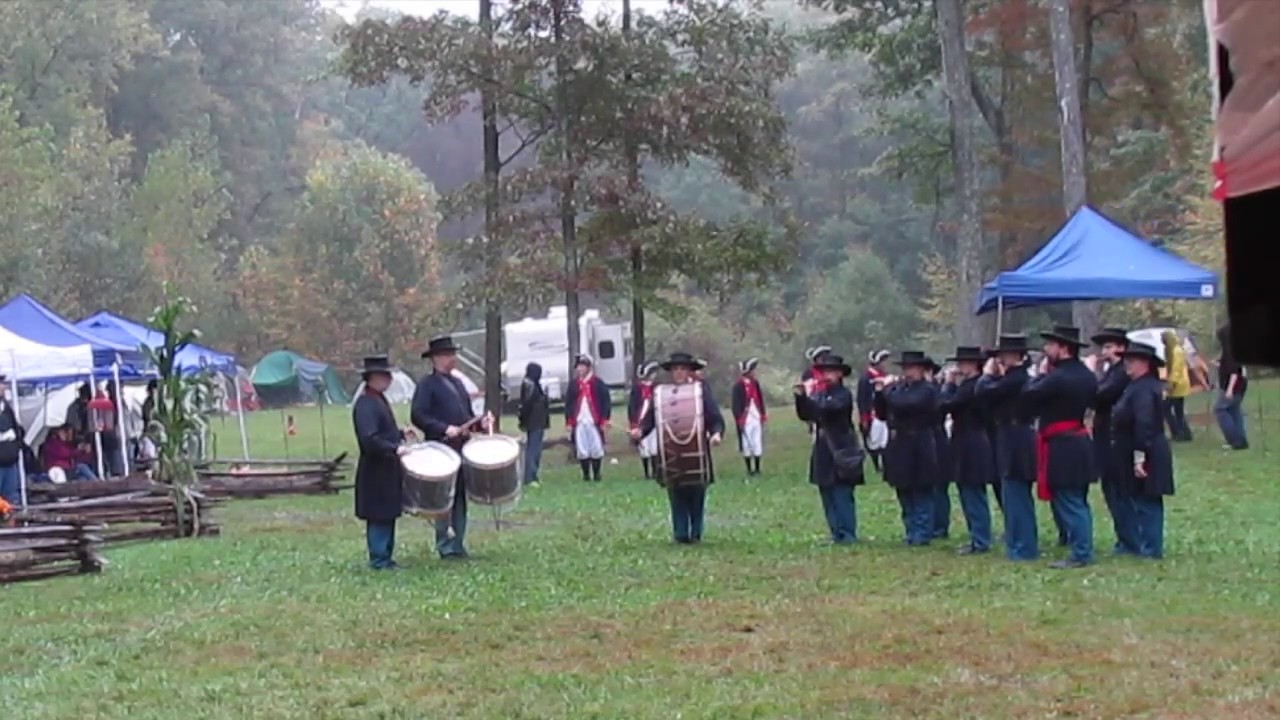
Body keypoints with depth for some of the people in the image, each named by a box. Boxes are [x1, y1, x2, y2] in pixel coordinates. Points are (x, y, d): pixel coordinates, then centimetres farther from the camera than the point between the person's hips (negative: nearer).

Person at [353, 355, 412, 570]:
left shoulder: (379, 399, 14)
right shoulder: (365, 404, -18)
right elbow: (369, 439, -27)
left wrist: (400, 435, 12)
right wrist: (395, 448, -30)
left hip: (387, 469, 10)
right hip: (375, 471, -10)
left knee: (389, 514, 13)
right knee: (379, 517, -5)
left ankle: (385, 557, 20)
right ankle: (379, 560, 1)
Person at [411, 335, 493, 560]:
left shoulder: (457, 383, 19)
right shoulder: (427, 384, -5)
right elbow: (417, 416, -14)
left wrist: (481, 422, 3)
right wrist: (445, 429, -22)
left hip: (462, 448, 8)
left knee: (461, 499, 10)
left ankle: (458, 546, 16)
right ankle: (446, 548, 2)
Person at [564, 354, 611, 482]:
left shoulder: (598, 384, 0)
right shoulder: (574, 385, 9)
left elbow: (606, 403, 0)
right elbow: (568, 404, 12)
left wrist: (605, 422, -5)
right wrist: (569, 423, 6)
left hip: (595, 422, -2)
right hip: (579, 423, 2)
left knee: (596, 450, 0)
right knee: (582, 451, 1)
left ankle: (596, 474, 11)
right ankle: (586, 474, 10)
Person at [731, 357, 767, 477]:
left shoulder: (755, 383, 9)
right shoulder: (738, 386, -10)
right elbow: (736, 404, -11)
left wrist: (763, 414, 13)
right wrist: (739, 419, -15)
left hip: (757, 418, 5)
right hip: (745, 420, -5)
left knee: (758, 444, 4)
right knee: (746, 444, 1)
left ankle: (757, 468, 11)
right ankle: (749, 469, 10)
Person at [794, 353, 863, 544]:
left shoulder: (844, 394, -8)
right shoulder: (820, 393, 13)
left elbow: (825, 409, -24)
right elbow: (804, 415, 7)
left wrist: (811, 395, -17)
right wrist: (801, 397, -7)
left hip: (841, 452, -7)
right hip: (823, 452, 7)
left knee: (842, 496, -8)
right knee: (828, 496, 8)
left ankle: (847, 534, -4)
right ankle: (836, 534, 14)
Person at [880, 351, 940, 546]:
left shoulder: (927, 390, -10)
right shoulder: (901, 387, 12)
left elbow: (902, 404, -25)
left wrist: (888, 387, -10)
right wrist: (883, 391, -4)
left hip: (919, 448, -7)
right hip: (899, 447, 7)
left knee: (921, 494, 1)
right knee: (905, 493, 11)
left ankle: (922, 535, 5)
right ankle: (911, 533, 18)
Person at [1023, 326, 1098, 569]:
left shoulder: (1057, 377, -20)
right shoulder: (1087, 375, 9)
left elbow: (1028, 395, -15)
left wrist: (1041, 374, -1)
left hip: (1062, 448, -9)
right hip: (1080, 443, 9)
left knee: (1068, 503, -5)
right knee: (1078, 501, 17)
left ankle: (1079, 554, -3)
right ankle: (1084, 548, 23)